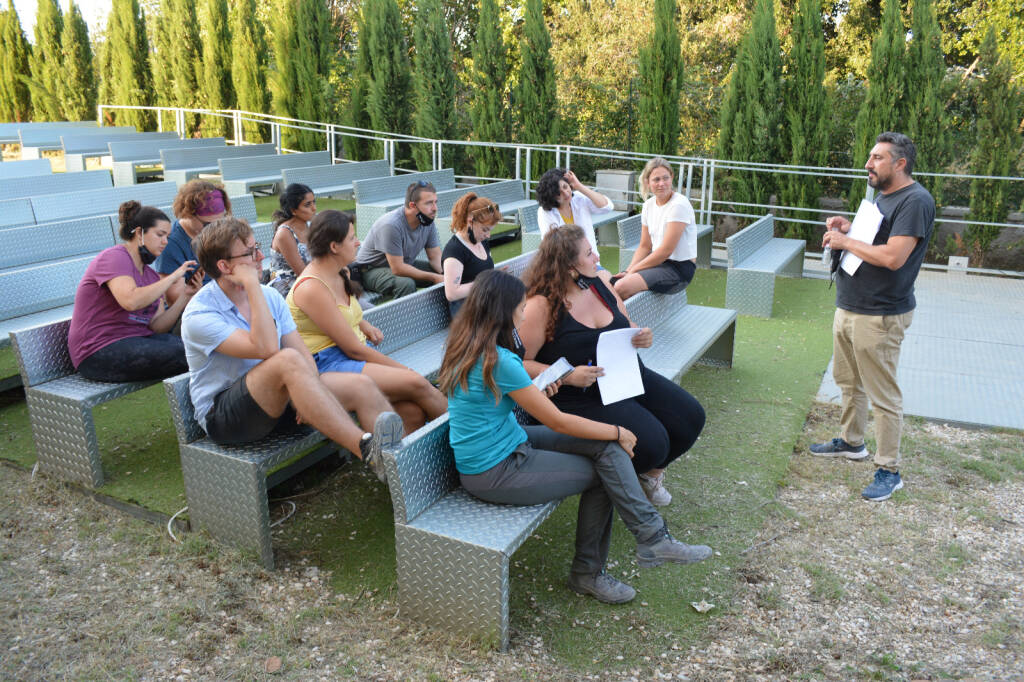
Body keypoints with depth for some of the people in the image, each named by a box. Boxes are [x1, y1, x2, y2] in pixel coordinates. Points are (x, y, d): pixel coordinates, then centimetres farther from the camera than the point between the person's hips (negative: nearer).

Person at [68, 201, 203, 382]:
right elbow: (130, 301, -28)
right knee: (181, 355, -26)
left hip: (137, 339, 8)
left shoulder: (151, 275, 17)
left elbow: (157, 326, 5)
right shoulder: (114, 257, -8)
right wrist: (172, 278, -19)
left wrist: (185, 296, -5)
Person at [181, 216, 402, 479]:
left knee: (361, 384, -14)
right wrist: (252, 285, -24)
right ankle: (366, 451, -42)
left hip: (277, 400, 7)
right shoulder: (199, 314, -15)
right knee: (288, 360, -36)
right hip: (222, 416, -7)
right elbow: (266, 349, -30)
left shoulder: (270, 296, 7)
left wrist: (310, 394, -20)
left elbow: (305, 355, 1)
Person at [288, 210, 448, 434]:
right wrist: (404, 370, -13)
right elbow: (353, 348, -18)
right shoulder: (312, 288, -17)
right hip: (326, 365, -8)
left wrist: (363, 324, 13)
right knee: (416, 383, -22)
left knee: (413, 412, -18)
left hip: (353, 358, 9)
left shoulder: (341, 273, 11)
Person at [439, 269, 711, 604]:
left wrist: (536, 389, 9)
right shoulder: (498, 361, -26)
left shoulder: (464, 346, 1)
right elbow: (558, 422, -17)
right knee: (601, 473, -3)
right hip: (495, 473, -8)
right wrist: (618, 432, -6)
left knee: (605, 447, 0)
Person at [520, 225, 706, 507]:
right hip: (583, 396, -7)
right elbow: (521, 362, -16)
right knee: (652, 442, -23)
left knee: (691, 417, -2)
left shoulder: (601, 280, 4)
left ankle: (652, 470, 26)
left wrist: (642, 338, -4)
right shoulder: (542, 305, -17)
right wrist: (569, 376, -25)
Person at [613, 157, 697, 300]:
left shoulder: (679, 205, -16)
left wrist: (633, 270, -14)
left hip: (680, 268, -7)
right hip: (659, 261, 7)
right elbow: (644, 246, 11)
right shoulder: (649, 204, 8)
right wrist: (628, 270, -5)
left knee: (621, 288, -25)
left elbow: (666, 251, -18)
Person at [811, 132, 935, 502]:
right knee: (848, 381, 21)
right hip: (848, 307, 10)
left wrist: (846, 241, -15)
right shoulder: (881, 196, 15)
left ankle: (889, 471, 9)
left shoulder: (915, 201, -17)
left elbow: (893, 257, -27)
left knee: (883, 396, -2)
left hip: (879, 317, -10)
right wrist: (847, 228, 7)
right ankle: (852, 442, 39)